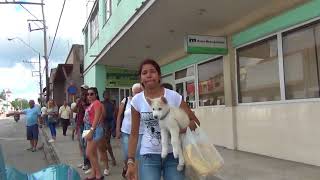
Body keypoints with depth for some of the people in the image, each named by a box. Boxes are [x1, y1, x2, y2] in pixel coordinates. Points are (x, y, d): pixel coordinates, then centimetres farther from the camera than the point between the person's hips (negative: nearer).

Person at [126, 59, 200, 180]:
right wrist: (130, 161, 0)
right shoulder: (137, 100, -3)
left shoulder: (174, 96, -8)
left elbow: (195, 122, -1)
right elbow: (134, 133, 4)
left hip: (173, 154, 0)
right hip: (149, 156, 1)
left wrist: (179, 129, -20)